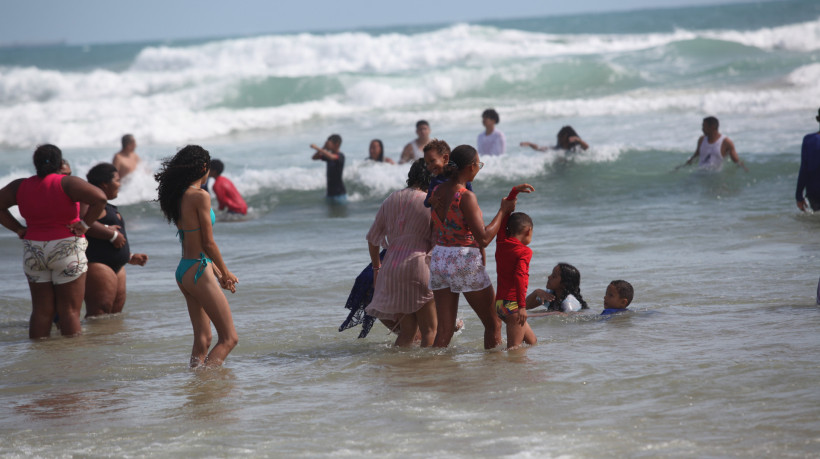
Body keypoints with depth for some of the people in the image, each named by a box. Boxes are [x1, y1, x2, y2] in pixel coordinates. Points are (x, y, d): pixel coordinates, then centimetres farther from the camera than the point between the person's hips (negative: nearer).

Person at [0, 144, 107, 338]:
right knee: (70, 310, 0)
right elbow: (100, 198, -21)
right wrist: (85, 224, -11)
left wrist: (18, 229, 6)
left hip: (32, 251, 4)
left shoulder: (20, 186, 4)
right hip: (66, 249, -4)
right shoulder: (67, 183, -11)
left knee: (41, 310, 10)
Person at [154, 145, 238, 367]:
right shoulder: (200, 196, -14)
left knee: (203, 339, 13)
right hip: (198, 271, -9)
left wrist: (218, 273, 21)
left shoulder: (179, 196, 12)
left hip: (184, 271, 9)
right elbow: (208, 243, -13)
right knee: (229, 338, -4)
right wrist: (225, 272, 0)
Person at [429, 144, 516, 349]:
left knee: (444, 330, 8)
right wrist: (503, 211, -10)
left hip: (438, 261, 7)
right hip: (465, 262, -7)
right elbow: (483, 238, -20)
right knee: (493, 324, 11)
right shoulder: (466, 197, -17)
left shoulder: (436, 192, 4)